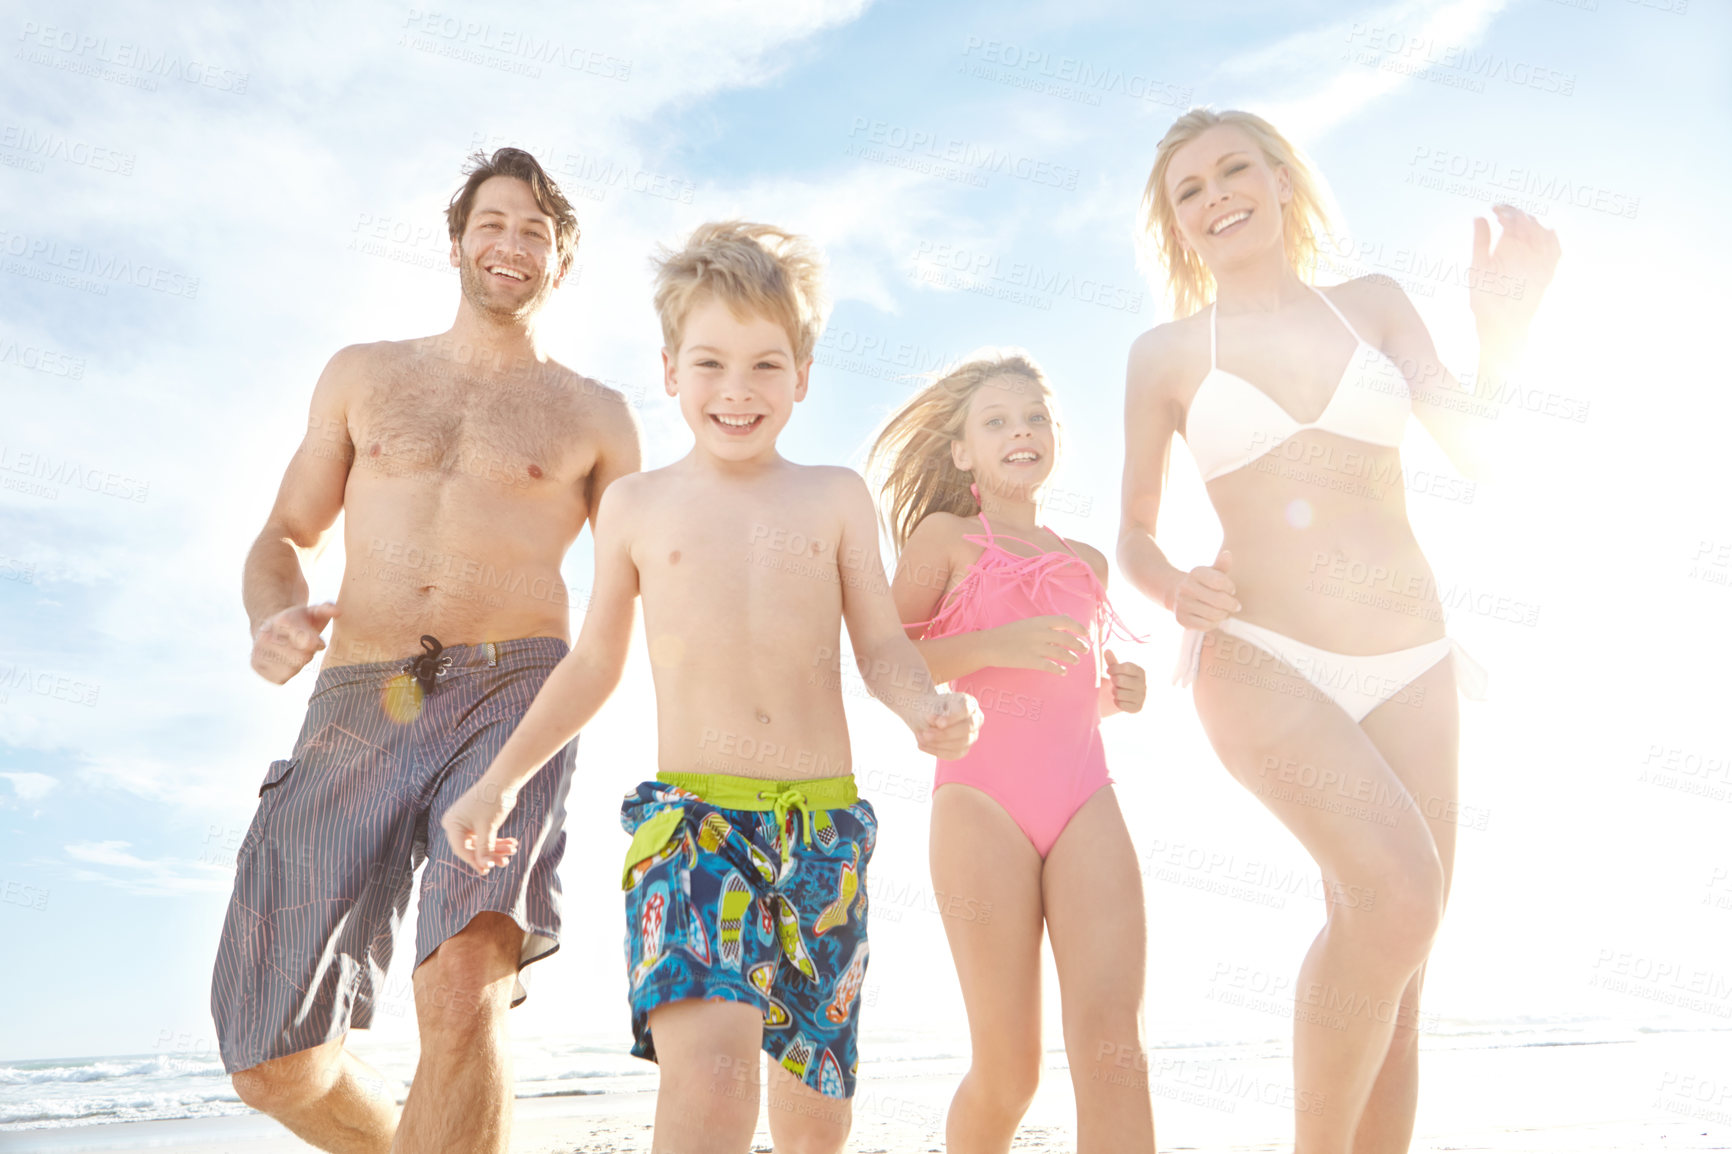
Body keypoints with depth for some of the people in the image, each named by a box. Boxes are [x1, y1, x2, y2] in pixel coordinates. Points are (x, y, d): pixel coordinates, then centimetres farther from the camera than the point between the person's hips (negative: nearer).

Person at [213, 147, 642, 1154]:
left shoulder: (595, 415, 16)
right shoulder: (363, 375, 20)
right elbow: (285, 536, 20)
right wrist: (273, 618, -3)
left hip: (512, 698, -2)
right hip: (357, 709, 3)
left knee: (464, 987, -28)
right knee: (273, 1060, 2)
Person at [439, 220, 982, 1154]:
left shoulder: (836, 497, 9)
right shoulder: (637, 504, 8)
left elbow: (881, 650, 6)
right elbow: (594, 664, 18)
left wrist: (928, 708, -16)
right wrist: (500, 780, 16)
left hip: (824, 825, 2)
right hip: (688, 815, -1)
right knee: (712, 1055, -26)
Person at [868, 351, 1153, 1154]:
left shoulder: (1087, 562, 20)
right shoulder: (945, 535, 7)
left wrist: (1119, 693, 10)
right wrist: (995, 643, -15)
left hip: (1086, 802, 4)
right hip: (981, 801, -4)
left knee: (1111, 1043, -10)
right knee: (1007, 1069, -1)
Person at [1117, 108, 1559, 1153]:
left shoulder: (1373, 304, 11)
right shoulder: (1167, 354, 7)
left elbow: (1478, 449, 2)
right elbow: (1135, 532, 11)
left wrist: (1504, 334, -14)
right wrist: (1174, 586, -10)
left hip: (1411, 667, 4)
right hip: (1259, 660, -3)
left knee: (1397, 991, 5)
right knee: (1397, 891, -27)